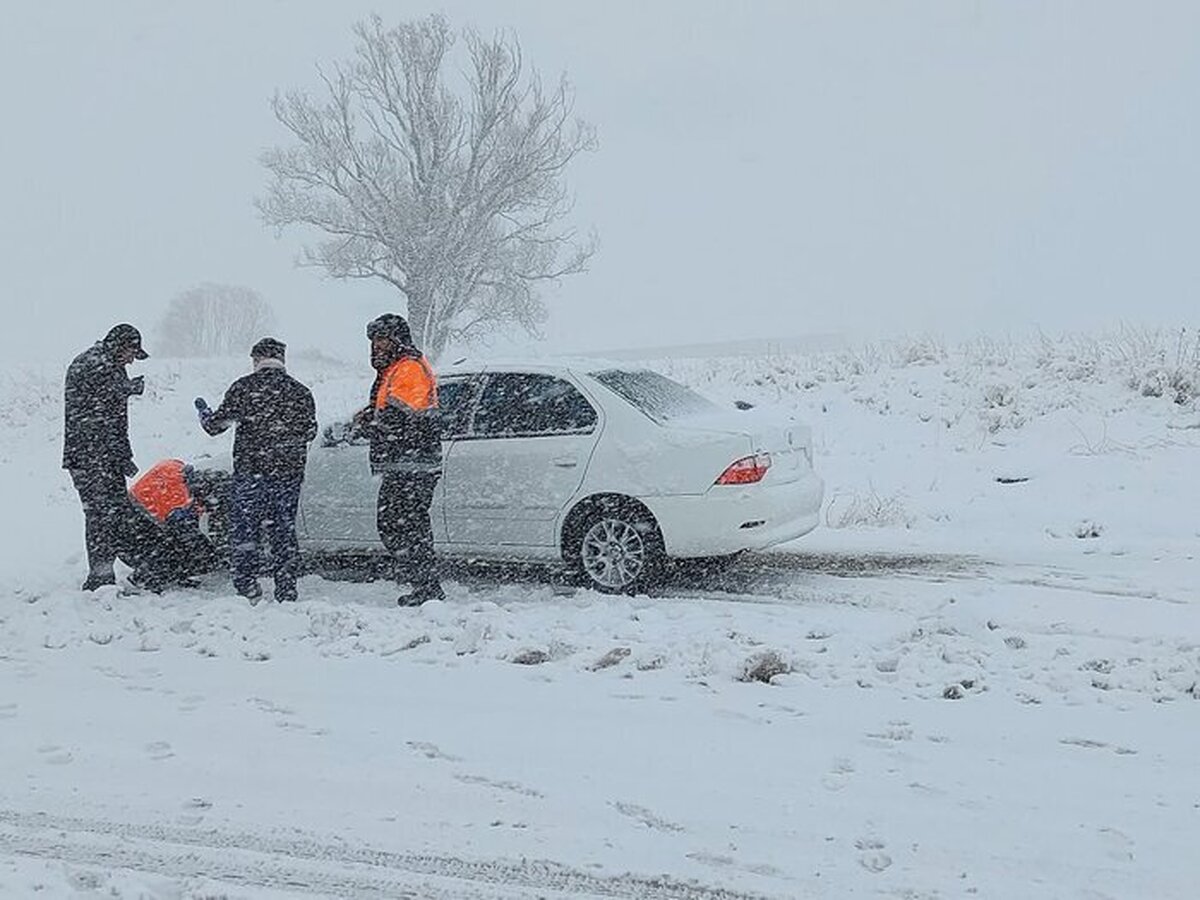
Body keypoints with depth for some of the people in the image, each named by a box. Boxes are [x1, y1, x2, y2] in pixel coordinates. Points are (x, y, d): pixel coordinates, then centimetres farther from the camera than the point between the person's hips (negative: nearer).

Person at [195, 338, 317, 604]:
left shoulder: (244, 387, -4)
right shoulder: (300, 392, 5)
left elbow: (215, 425, -1)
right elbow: (309, 432, 14)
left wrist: (202, 409, 20)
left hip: (251, 470, -3)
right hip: (289, 472, 3)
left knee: (244, 531, 4)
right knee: (284, 532, 9)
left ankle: (247, 590, -2)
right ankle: (286, 593, 9)